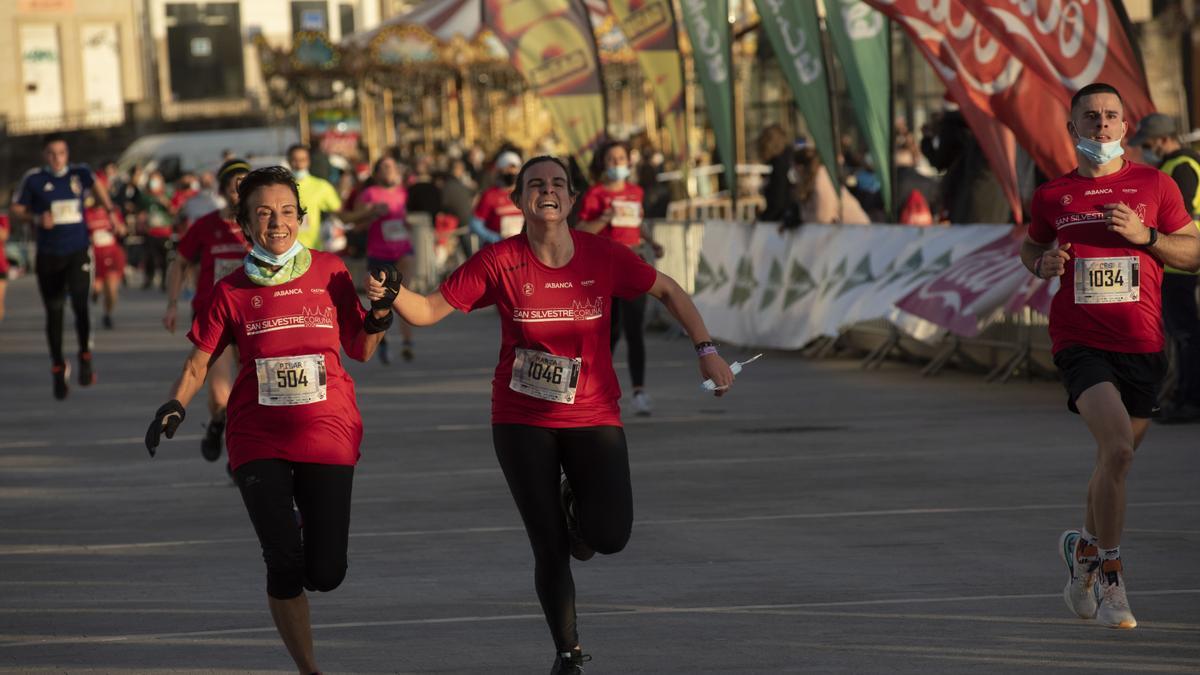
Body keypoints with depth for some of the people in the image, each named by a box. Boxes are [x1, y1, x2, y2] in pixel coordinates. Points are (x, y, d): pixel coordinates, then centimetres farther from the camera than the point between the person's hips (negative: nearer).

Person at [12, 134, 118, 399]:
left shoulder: (80, 174, 3)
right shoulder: (34, 179, -3)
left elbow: (96, 188, 24)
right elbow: (17, 208, 4)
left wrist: (110, 211, 22)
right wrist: (37, 218, -13)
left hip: (78, 252, 0)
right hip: (48, 256, 0)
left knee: (80, 303, -20)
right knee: (54, 314, 5)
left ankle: (85, 357, -2)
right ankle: (58, 369, 21)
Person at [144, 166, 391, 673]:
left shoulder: (329, 271, 4)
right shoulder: (232, 291, 3)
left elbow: (360, 350, 10)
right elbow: (199, 361, 8)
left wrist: (379, 318, -10)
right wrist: (175, 407, -8)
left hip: (328, 434, 1)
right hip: (259, 439, -1)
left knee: (325, 574, -4)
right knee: (284, 564, -12)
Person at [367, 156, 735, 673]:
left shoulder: (603, 256, -7)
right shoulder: (499, 263, -9)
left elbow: (667, 290, 7)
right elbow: (429, 311, -7)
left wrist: (706, 350, 1)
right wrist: (392, 292, -27)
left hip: (593, 417, 1)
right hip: (522, 421, -1)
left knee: (610, 536, -16)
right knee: (550, 549, -1)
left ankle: (577, 508, 23)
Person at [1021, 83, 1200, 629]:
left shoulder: (1155, 185, 5)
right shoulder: (1053, 196, 6)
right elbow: (1030, 246, 22)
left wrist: (1146, 235, -10)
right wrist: (1043, 263, -1)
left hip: (1141, 344, 2)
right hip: (1079, 341, -2)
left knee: (1116, 459, 13)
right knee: (1117, 446, -22)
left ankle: (1086, 546, 40)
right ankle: (1110, 576, -13)